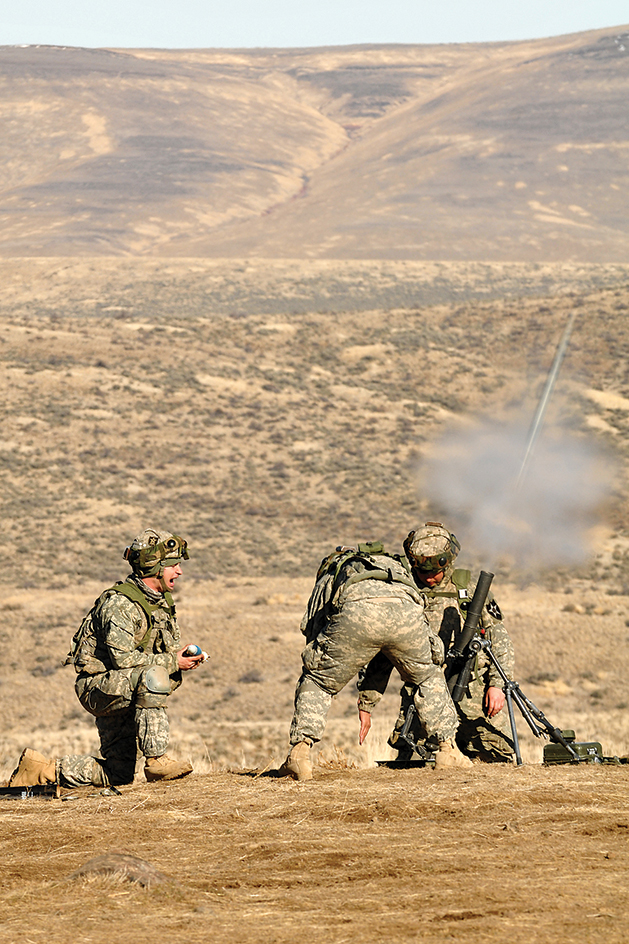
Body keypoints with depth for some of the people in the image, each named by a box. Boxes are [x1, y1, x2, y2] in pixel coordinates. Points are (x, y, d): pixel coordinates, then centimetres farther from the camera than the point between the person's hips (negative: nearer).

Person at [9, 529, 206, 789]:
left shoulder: (162, 601, 7)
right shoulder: (120, 604, -21)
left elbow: (171, 645, 12)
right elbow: (123, 659, -29)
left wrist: (187, 657, -12)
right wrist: (171, 662, -27)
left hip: (124, 697, 9)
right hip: (98, 687, -9)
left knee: (117, 776, 7)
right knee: (153, 676, -37)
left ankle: (43, 769, 19)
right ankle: (156, 760, -34)